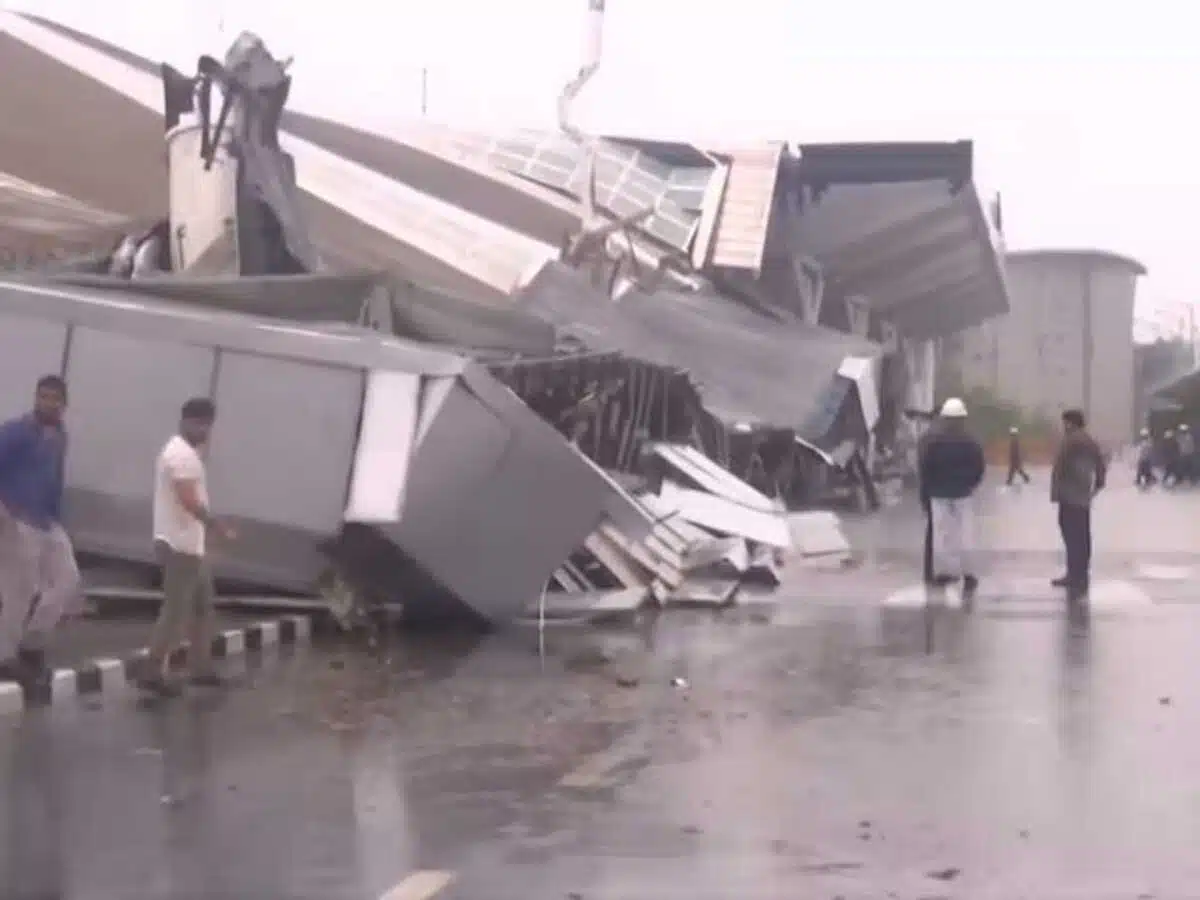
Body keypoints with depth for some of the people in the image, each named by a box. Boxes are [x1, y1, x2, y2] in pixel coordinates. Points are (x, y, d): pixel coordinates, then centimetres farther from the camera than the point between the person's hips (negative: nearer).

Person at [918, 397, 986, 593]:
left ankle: (942, 572, 7)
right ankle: (969, 574, 1)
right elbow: (979, 468, -4)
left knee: (940, 533, 6)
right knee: (965, 534, 4)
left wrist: (925, 492, 4)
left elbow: (925, 469, -4)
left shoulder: (933, 442, -5)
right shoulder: (971, 443, -6)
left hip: (938, 493, 1)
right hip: (963, 493, -1)